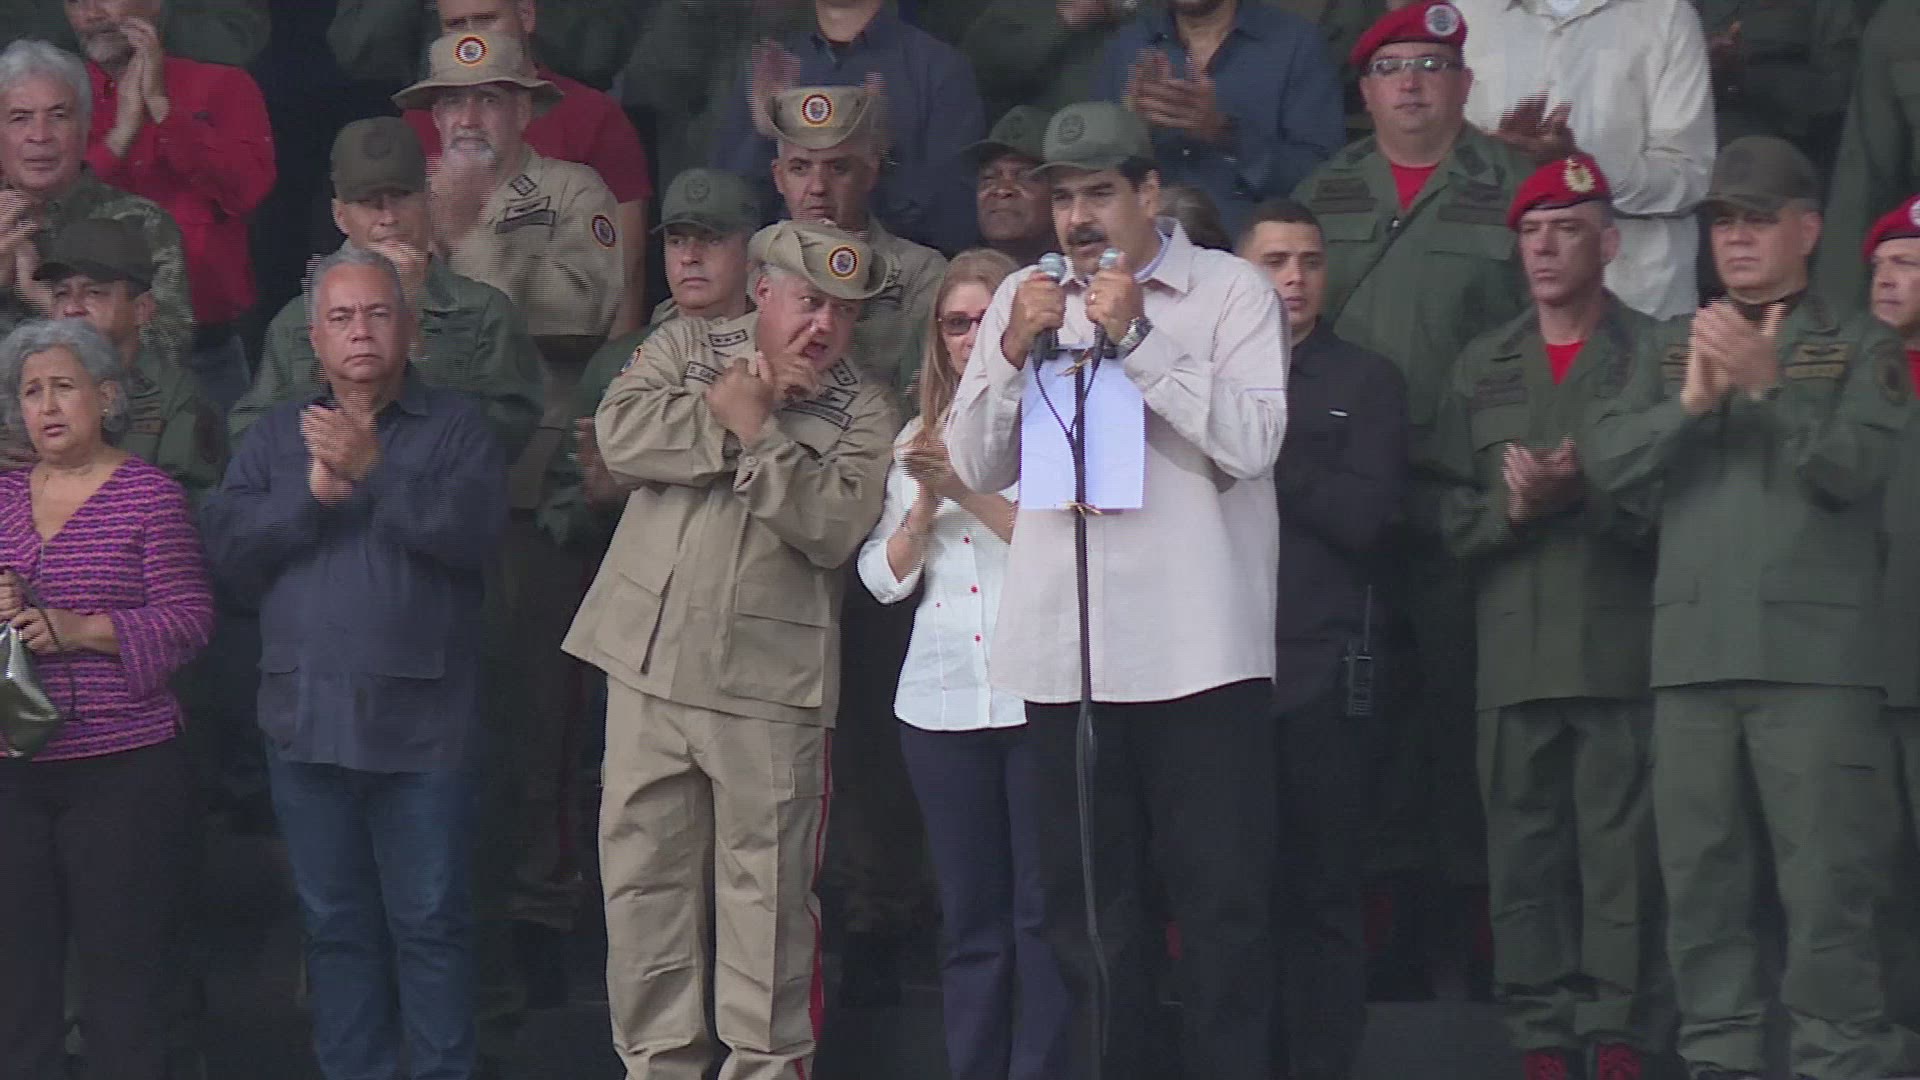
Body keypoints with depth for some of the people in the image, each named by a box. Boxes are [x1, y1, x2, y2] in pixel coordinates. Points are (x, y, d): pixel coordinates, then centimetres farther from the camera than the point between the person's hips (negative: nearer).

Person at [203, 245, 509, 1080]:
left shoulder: (454, 428, 2)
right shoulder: (278, 434, 13)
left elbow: (474, 531, -15)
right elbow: (229, 543, 1)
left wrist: (374, 472, -20)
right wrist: (314, 493, -12)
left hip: (418, 720, -4)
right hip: (307, 718, 4)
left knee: (429, 922, -1)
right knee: (335, 923, 10)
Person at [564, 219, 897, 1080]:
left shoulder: (862, 413, 5)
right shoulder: (686, 349, 10)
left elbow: (836, 524, -11)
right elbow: (622, 434, -8)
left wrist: (756, 432, -13)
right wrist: (734, 410, -8)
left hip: (769, 678, -2)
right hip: (652, 658, 2)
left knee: (768, 881, 0)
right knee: (643, 867, 5)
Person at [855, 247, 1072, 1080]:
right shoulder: (919, 441, 15)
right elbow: (884, 578, 12)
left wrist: (970, 492, -13)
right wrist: (924, 507, -4)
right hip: (942, 698, 5)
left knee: (1043, 913, -4)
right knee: (970, 918, 8)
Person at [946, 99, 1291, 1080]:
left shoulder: (1231, 292, 1)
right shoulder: (1025, 297, 13)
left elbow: (1253, 440, -12)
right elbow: (976, 466, 9)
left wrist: (1136, 340, -14)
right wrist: (1014, 354, -7)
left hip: (1198, 650, -4)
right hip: (1063, 653, 4)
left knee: (1223, 899, -3)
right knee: (1087, 906, 8)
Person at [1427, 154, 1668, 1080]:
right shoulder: (1482, 367, 16)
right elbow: (1447, 514, 11)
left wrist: (1582, 496, -15)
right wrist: (1513, 510, -7)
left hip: (1621, 651, -4)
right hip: (1514, 656, 4)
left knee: (1623, 855, -4)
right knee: (1524, 860, 4)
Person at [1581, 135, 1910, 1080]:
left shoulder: (1859, 348, 8)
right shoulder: (1671, 352, 19)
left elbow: (1854, 465, -7)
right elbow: (1605, 460, 5)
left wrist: (1767, 385, -18)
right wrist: (1691, 402, -11)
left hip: (1814, 657, -4)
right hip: (1692, 655, 4)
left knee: (1826, 885, -9)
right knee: (1700, 885, 5)